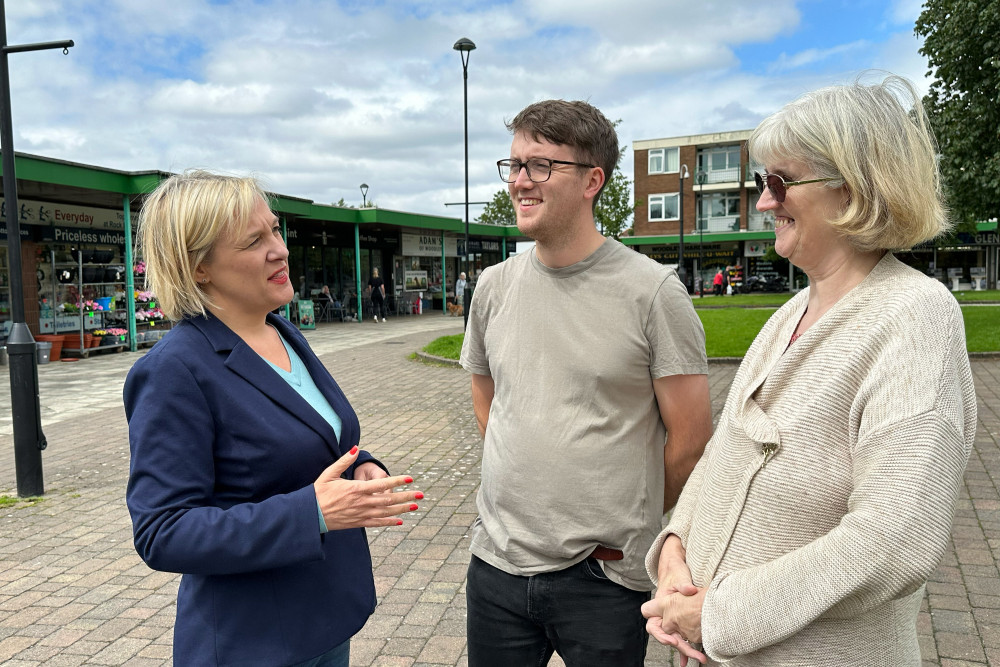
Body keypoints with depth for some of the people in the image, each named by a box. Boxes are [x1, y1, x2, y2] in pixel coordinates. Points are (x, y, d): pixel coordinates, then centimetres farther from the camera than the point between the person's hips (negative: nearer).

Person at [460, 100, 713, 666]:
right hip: (497, 559, 4)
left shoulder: (653, 290, -11)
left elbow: (691, 438, -7)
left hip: (605, 577, -4)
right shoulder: (494, 286, 4)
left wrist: (625, 520, 4)